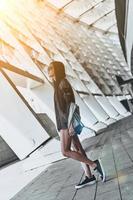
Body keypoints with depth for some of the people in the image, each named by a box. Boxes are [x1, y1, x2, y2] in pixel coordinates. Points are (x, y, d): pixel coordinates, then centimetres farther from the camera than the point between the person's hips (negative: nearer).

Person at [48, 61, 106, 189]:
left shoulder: (63, 83, -11)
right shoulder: (59, 84, 17)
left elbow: (70, 104, -18)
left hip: (67, 122, -10)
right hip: (64, 122, 10)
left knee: (65, 151, -12)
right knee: (77, 149, 8)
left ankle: (94, 165, -6)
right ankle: (89, 177, 13)